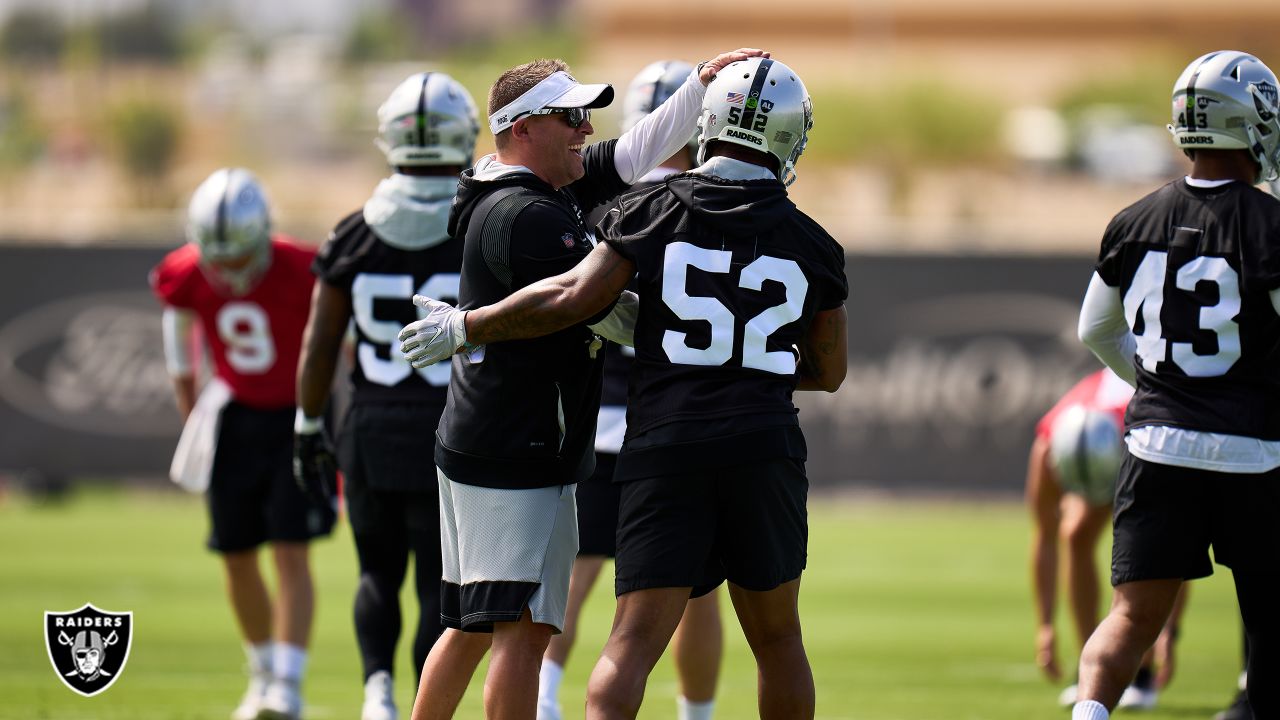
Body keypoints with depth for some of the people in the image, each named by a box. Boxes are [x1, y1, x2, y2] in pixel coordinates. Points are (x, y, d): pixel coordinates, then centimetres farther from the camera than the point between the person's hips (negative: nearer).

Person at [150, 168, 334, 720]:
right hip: (236, 419, 4)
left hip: (298, 417, -4)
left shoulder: (301, 274, -25)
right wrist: (189, 410, 14)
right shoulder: (188, 278, -13)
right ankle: (263, 673, 26)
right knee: (237, 556, 7)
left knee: (290, 551, -12)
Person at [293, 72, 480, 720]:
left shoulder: (353, 237, -1)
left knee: (379, 573, 16)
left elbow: (320, 343, 4)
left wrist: (309, 426, 13)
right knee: (439, 584, 5)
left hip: (372, 429, 2)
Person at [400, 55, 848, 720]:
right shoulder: (812, 246, 8)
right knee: (776, 639, 15)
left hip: (666, 447, -1)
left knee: (634, 642, -5)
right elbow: (828, 371, 17)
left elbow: (575, 298, -7)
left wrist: (463, 328, 4)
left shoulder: (657, 211, 1)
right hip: (765, 448, 1)